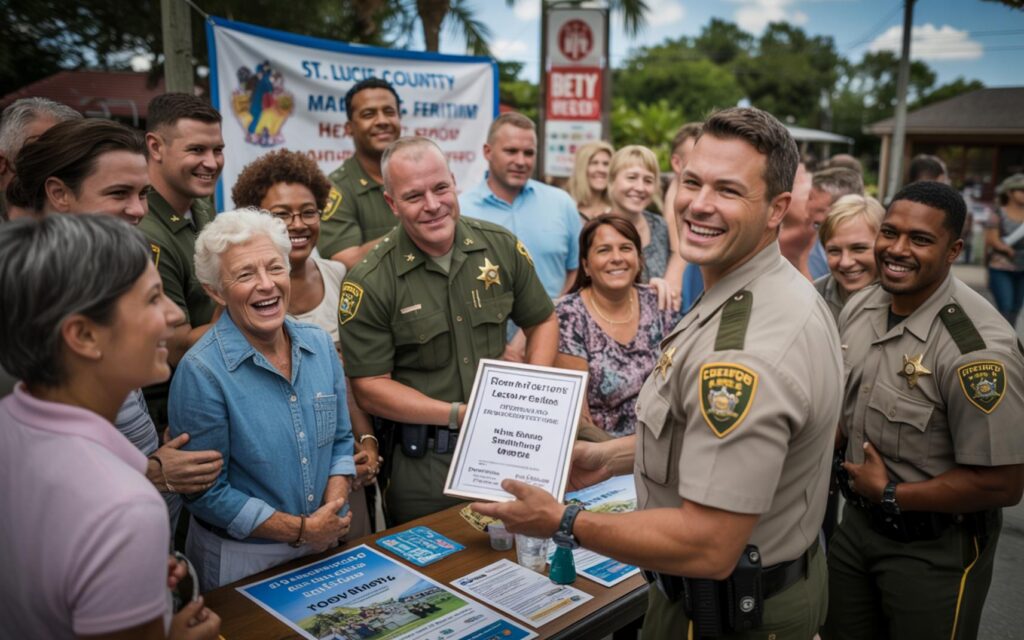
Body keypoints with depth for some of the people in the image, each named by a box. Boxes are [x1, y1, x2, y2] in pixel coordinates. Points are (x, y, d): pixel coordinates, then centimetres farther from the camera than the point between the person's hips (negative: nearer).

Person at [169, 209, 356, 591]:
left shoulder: (319, 345, -4)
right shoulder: (201, 372, -20)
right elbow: (205, 493, -16)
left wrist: (333, 509, -11)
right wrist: (300, 530, -18)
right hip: (243, 561, -5)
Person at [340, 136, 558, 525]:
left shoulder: (501, 246, -2)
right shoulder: (368, 284, -13)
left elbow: (542, 322, 9)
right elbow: (370, 388, -11)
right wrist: (459, 415, -18)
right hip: (424, 466, -3)